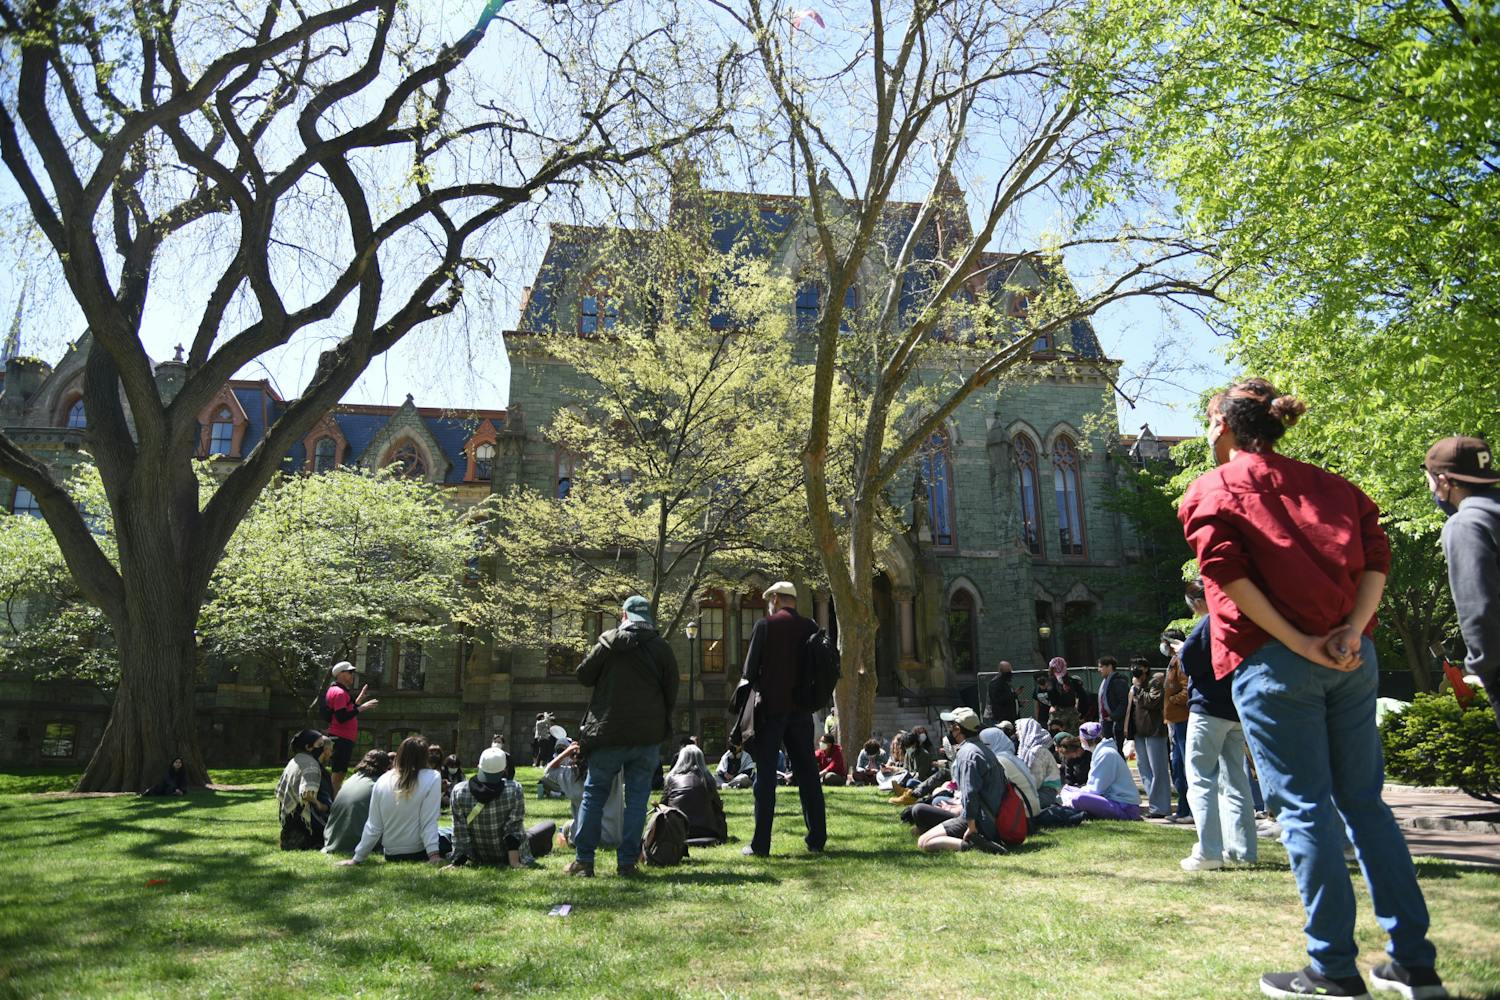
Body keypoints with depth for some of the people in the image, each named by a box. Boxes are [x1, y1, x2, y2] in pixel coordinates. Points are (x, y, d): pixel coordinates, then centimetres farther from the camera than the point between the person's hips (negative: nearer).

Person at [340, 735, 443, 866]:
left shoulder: (383, 780, -5)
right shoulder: (432, 778, -16)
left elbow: (373, 826, -3)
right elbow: (429, 822, -20)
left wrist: (357, 858, 6)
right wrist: (434, 854, -19)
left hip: (390, 855, 7)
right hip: (418, 854, -7)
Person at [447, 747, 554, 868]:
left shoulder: (459, 791, -18)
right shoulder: (514, 789, -23)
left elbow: (460, 833, -12)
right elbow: (515, 830, -20)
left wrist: (457, 862, -6)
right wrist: (514, 862, -16)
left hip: (478, 858, 3)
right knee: (550, 826, 16)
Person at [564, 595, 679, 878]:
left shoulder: (608, 643, -3)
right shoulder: (662, 648, 1)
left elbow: (583, 676, 2)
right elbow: (671, 693, 4)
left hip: (609, 732, -1)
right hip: (648, 736, 1)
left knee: (594, 793, 10)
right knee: (637, 797, 7)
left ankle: (583, 859, 9)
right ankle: (627, 861, 5)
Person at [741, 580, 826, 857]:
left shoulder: (765, 626, -7)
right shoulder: (811, 627, 4)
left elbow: (750, 669, -6)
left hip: (771, 709, -4)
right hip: (801, 710, 4)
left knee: (765, 775, 1)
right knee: (808, 773, 11)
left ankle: (761, 843, 1)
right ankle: (817, 838, 14)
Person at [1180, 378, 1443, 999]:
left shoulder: (1210, 491, 1)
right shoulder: (1329, 484, 17)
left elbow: (1228, 572, -13)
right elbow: (1375, 557, 4)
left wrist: (1298, 644, -11)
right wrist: (1352, 631, -5)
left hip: (1273, 663, -5)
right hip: (1351, 658, 6)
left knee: (1304, 807, 0)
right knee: (1364, 802, 13)